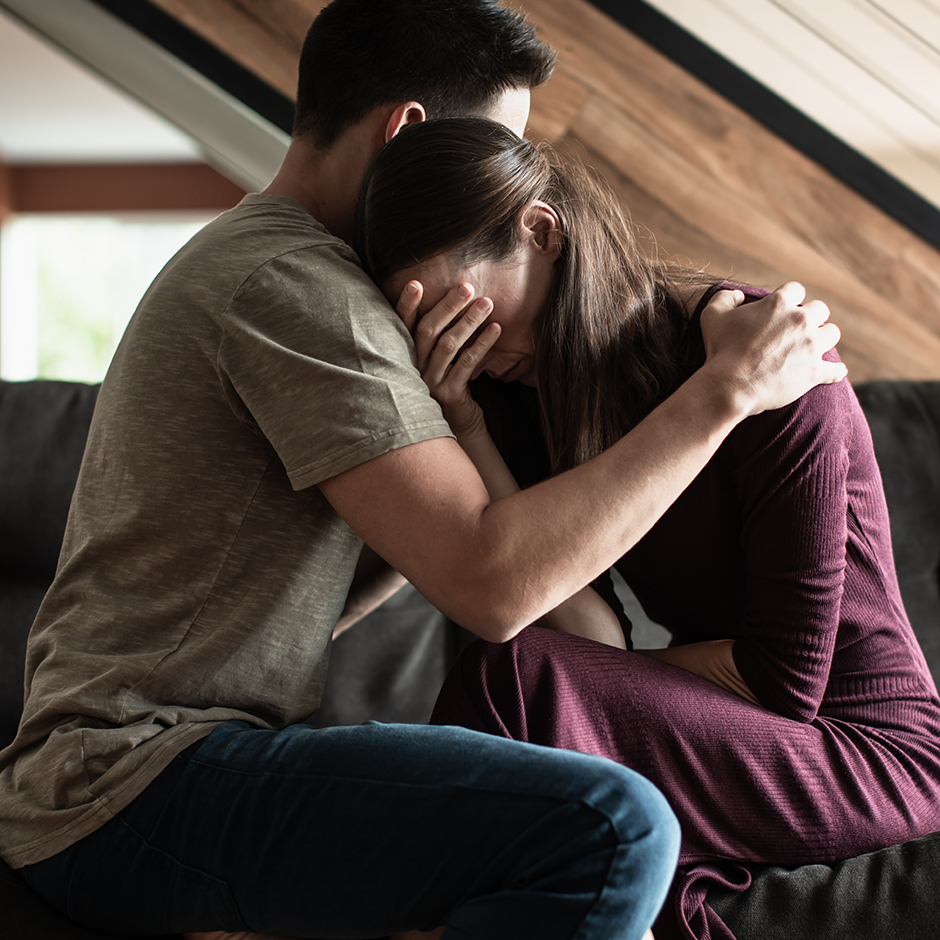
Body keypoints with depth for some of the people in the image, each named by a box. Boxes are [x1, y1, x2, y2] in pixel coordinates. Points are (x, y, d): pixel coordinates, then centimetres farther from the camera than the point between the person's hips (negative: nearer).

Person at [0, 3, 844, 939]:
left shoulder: (241, 256, 19)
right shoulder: (293, 282, -15)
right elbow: (492, 585, -24)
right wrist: (725, 391, -17)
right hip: (136, 789, -11)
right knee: (611, 826, -27)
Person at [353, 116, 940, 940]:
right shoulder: (533, 386, 1)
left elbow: (785, 678, -18)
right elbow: (547, 604, -11)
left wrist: (594, 665, -8)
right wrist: (462, 425, -20)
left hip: (869, 754, -6)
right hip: (718, 732, 6)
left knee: (510, 684, -26)